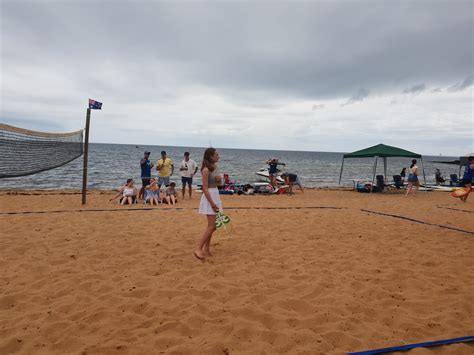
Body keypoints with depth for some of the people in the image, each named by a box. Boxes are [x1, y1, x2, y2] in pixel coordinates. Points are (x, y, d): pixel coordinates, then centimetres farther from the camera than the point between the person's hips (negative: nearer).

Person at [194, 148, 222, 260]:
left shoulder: (215, 167, 9)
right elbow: (205, 188, -20)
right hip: (209, 197, -9)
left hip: (216, 195, 9)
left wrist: (219, 179, -2)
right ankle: (198, 249, -5)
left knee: (212, 225, 13)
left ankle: (206, 249, 23)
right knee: (211, 226, -10)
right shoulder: (206, 170, -16)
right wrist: (212, 203, -21)